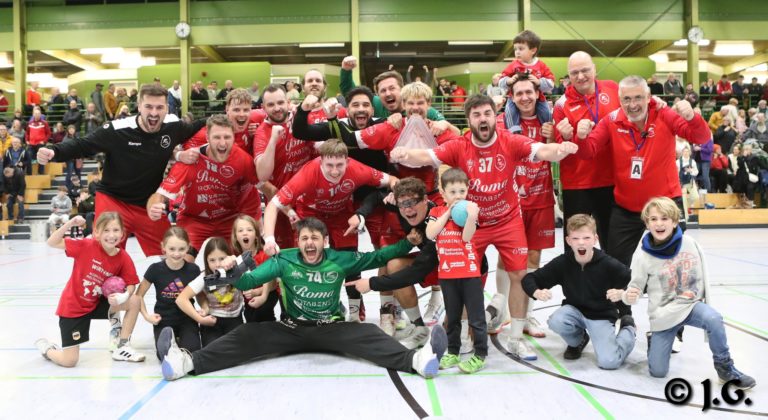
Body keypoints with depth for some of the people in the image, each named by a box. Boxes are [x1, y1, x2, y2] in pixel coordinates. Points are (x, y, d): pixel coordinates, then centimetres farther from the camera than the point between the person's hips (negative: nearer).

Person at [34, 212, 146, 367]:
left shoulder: (124, 258, -12)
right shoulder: (87, 245, -20)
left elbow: (131, 285, -5)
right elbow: (52, 243, -17)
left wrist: (123, 296, -27)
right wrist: (70, 224, -30)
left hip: (96, 303, 4)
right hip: (73, 307, -4)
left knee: (134, 302, -15)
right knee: (69, 361, -6)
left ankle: (121, 348, 1)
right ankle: (45, 347, 31)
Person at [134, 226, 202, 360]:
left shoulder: (193, 269, -10)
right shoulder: (156, 269, -12)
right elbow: (139, 295, 1)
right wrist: (146, 315, -10)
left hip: (187, 319, 1)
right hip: (163, 320, 0)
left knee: (192, 352, -20)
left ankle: (181, 338, 15)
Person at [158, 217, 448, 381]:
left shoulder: (341, 260, 0)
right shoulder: (284, 260, -2)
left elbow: (378, 258, 5)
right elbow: (249, 281, -9)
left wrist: (411, 241, -3)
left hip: (331, 329, -1)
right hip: (292, 328, 1)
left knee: (367, 334, -27)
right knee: (248, 334, -20)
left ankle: (416, 359, -50)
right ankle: (188, 362, -34)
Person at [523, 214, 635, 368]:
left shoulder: (608, 264, -20)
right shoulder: (562, 263, -14)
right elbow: (529, 279, -9)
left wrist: (622, 293, -33)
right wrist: (537, 292, -30)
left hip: (601, 315, -2)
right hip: (574, 310, 2)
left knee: (609, 362, -16)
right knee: (556, 321, -31)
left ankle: (628, 329, 17)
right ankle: (577, 339, 6)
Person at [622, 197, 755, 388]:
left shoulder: (690, 243, -9)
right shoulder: (643, 255, -14)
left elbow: (703, 277, 4)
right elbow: (635, 287, -9)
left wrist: (706, 307, 6)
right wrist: (628, 296, -32)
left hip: (691, 305, 1)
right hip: (663, 314, -1)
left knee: (714, 319, -34)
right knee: (658, 371, -4)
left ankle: (725, 369, -11)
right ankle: (654, 341, 31)